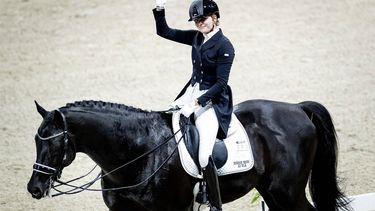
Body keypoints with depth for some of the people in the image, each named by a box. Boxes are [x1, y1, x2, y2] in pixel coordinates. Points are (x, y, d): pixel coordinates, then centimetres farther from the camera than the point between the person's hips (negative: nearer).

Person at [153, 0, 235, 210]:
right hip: (192, 92, 8)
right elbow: (164, 32, 12)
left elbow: (221, 83, -16)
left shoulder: (224, 46, -13)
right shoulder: (196, 37, 7)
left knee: (204, 157, -21)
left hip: (212, 101, -8)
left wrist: (197, 102, -23)